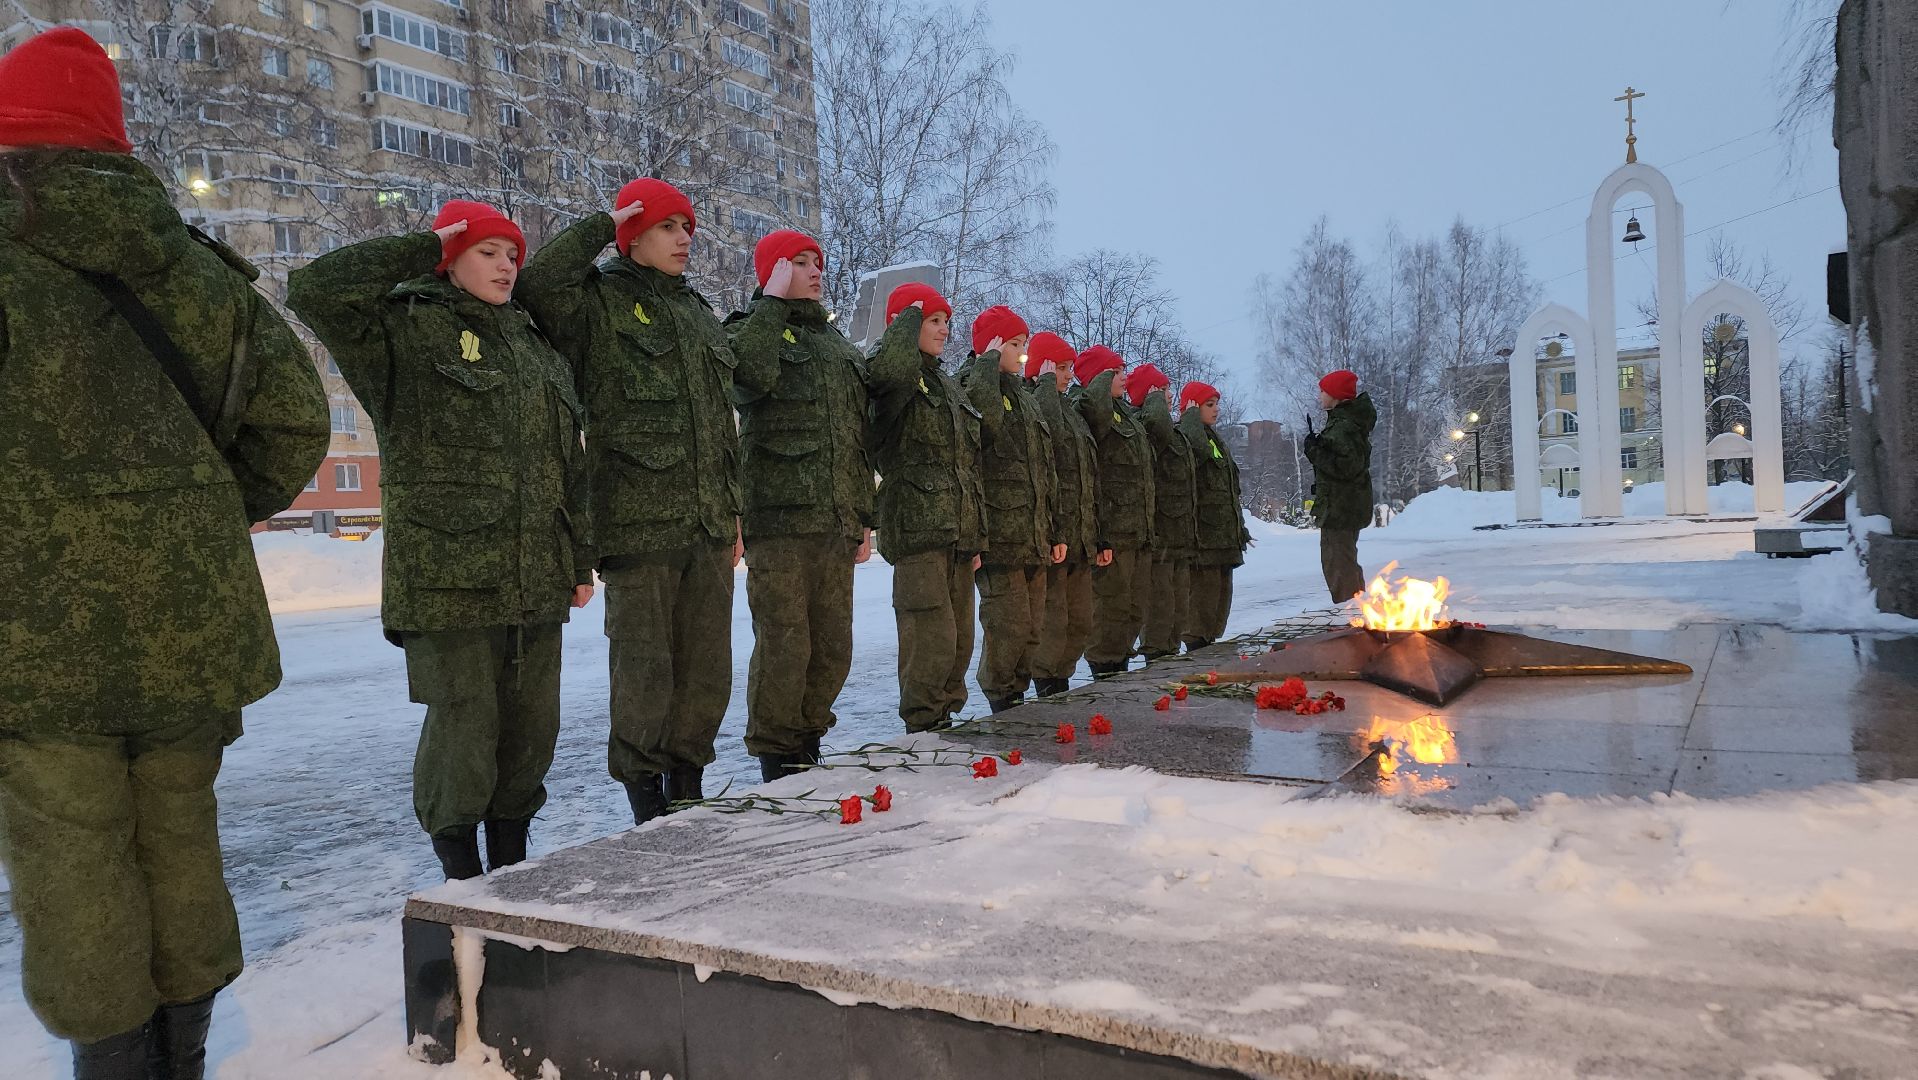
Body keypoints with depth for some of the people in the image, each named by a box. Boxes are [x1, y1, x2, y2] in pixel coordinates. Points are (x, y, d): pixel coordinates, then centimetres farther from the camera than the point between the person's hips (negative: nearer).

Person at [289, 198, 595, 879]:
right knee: (462, 725, -3)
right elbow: (312, 291, -16)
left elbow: (571, 462, 20)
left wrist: (581, 559, 16)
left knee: (533, 724, 10)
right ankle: (460, 869, 15)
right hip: (446, 576, -6)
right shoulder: (403, 330, 2)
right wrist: (423, 246, -7)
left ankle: (512, 859, 26)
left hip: (537, 579, 6)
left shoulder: (536, 347, 20)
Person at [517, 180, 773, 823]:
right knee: (645, 672, 0)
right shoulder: (600, 302, 0)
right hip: (640, 524, -6)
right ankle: (646, 799, 14)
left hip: (708, 527, 6)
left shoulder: (699, 312, 20)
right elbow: (537, 286, -25)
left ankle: (688, 788, 25)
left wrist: (734, 516, 19)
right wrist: (600, 227, -10)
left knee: (708, 671, 10)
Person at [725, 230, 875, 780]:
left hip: (836, 523, 6)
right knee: (784, 646, -7)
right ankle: (776, 757, 8)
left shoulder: (838, 344, 22)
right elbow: (743, 377, -24)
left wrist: (864, 515, 20)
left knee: (833, 648, 10)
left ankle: (807, 744, 25)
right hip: (779, 518, -6)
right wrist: (773, 302, -13)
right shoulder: (750, 329, 3)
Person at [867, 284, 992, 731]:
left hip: (959, 530, 8)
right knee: (932, 636, -12)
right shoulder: (897, 380, -3)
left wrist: (976, 534, 21)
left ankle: (944, 717, 22)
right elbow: (890, 369, -32)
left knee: (960, 638, 11)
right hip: (918, 527, -8)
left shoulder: (952, 387, 23)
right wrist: (908, 318, -11)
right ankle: (924, 726, -2)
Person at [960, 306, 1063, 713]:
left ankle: (1015, 699, 22)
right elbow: (984, 419, -32)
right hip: (999, 535, -8)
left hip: (1033, 538, 8)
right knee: (1009, 625, -8)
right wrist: (988, 362, -17)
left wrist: (1054, 532, 21)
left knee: (1032, 627, 10)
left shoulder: (1024, 399, 22)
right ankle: (1002, 701, 8)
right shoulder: (973, 387, -4)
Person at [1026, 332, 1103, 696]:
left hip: (1080, 540, 9)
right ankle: (1048, 688, 4)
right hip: (1051, 536, -9)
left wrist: (1099, 537, 20)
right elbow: (1049, 431, -32)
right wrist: (1047, 383, -17)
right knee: (1052, 621, -6)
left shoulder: (1071, 410, 22)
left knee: (1081, 623, 12)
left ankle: (1060, 686, 23)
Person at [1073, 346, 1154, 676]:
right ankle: (1105, 670, 3)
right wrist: (1104, 377, -14)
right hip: (1113, 531, -9)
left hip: (1138, 532, 9)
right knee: (1111, 605, -5)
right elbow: (1094, 404, -36)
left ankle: (1120, 666, 24)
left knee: (1133, 610, 14)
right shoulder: (1092, 412, -8)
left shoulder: (1126, 414, 21)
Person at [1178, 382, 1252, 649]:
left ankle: (1209, 640, 20)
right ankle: (1196, 643, -4)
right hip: (1203, 531, -10)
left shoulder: (1214, 438, 23)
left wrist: (1239, 526, 25)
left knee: (1222, 588, 12)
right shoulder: (1184, 435, -8)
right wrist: (1192, 414, -17)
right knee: (1204, 587, -10)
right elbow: (1198, 447, -35)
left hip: (1224, 532, 10)